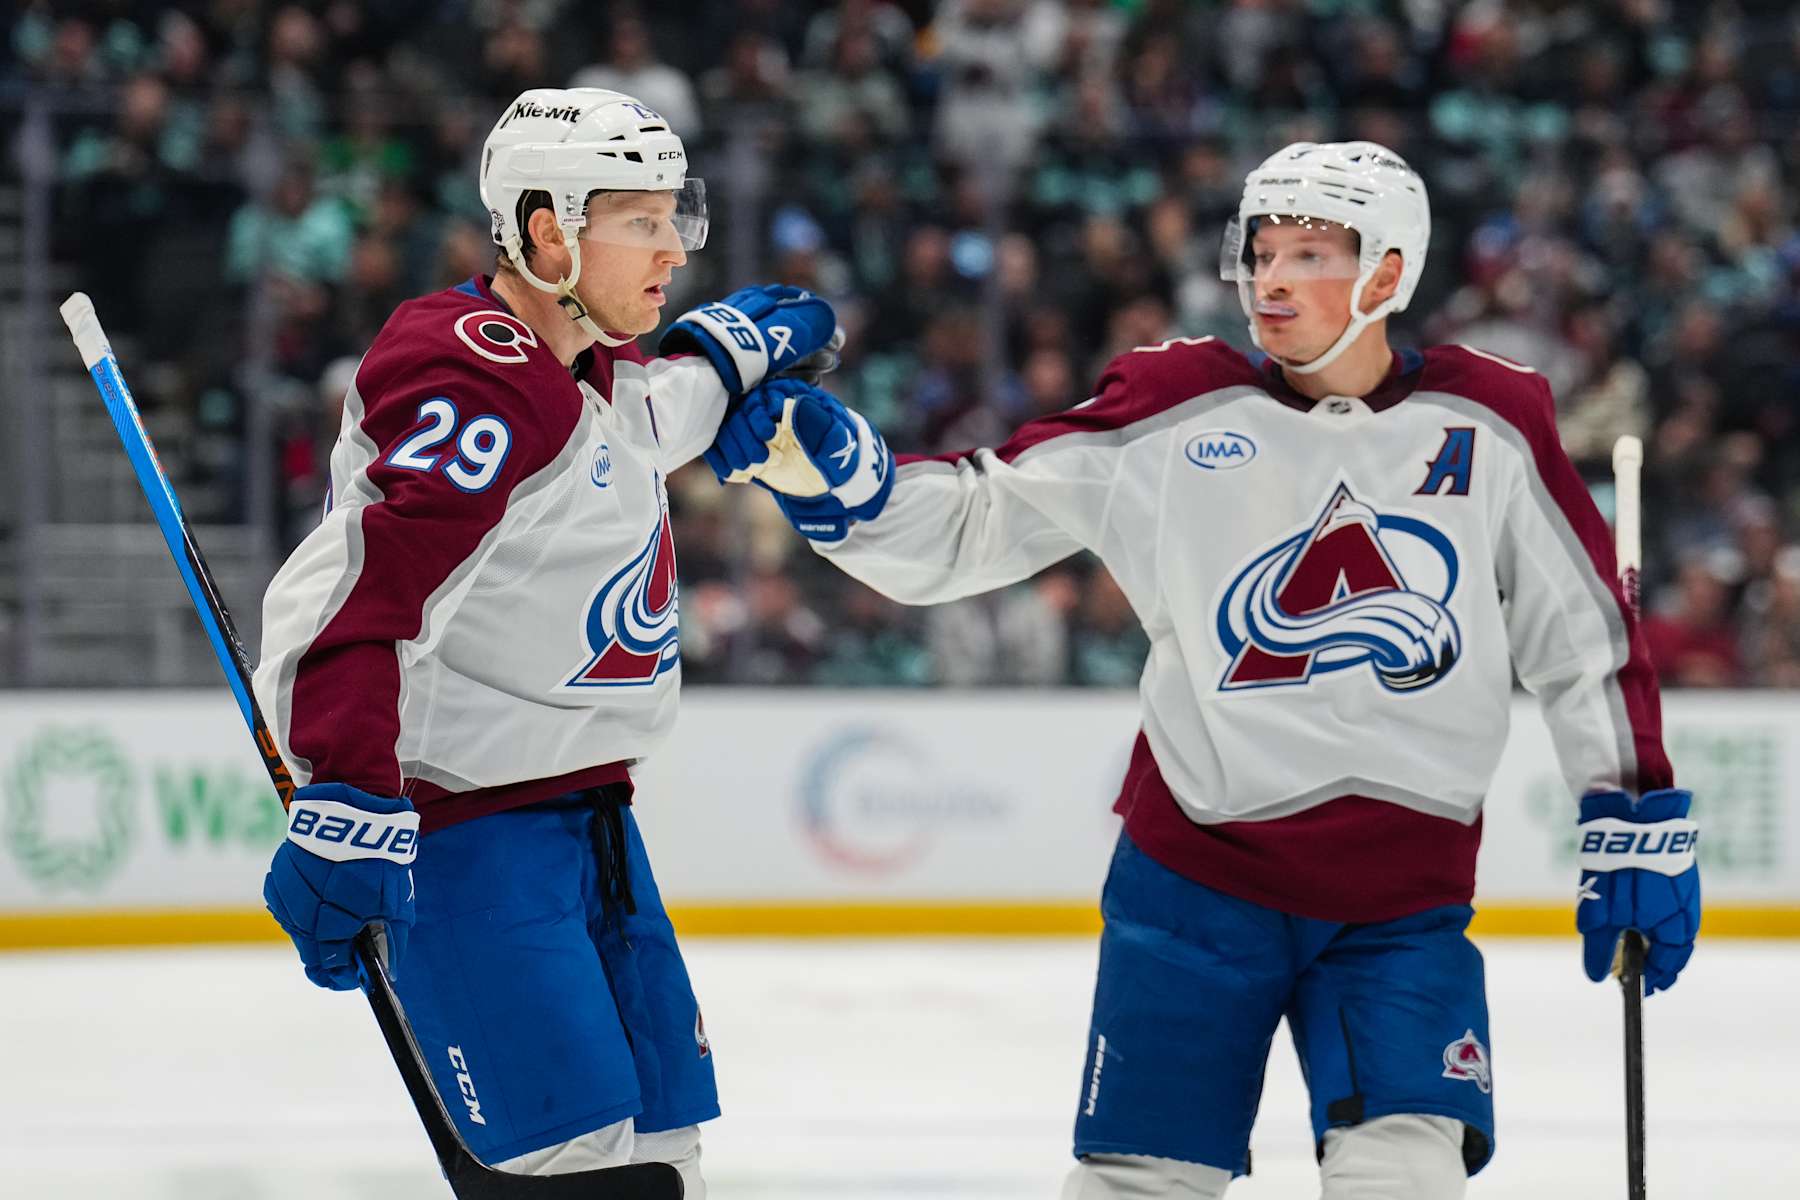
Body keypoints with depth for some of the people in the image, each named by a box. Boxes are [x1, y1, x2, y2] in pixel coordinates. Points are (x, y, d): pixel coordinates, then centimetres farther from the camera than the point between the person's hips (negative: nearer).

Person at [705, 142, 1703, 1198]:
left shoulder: (1489, 426, 1)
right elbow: (969, 527, -2)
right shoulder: (1179, 407, -2)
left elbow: (1587, 637, 9)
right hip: (1198, 870, 0)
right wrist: (829, 469, -18)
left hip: (1404, 899, 0)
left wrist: (1637, 819, 6)